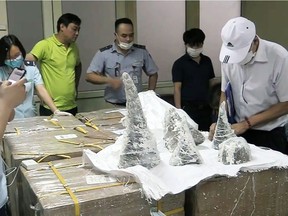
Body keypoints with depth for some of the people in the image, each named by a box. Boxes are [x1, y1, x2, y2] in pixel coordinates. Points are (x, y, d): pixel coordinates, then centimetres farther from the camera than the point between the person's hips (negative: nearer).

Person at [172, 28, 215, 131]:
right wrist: (178, 110, -13)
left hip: (205, 107, 5)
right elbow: (177, 88, -7)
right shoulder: (179, 63, -4)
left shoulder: (207, 61, 10)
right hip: (188, 108, -4)